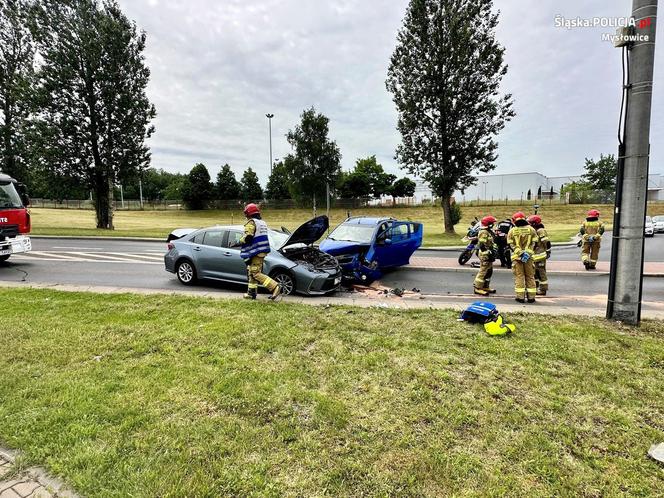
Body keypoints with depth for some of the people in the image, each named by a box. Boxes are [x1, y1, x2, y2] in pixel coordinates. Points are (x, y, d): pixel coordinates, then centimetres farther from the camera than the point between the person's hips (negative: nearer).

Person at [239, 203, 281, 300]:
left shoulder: (251, 222, -11)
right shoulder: (262, 222, 18)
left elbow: (248, 237, -21)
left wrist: (241, 240, -3)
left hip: (256, 252, -10)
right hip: (262, 251, 10)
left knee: (256, 274, -7)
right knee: (251, 271, 18)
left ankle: (275, 288, -14)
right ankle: (252, 292, 23)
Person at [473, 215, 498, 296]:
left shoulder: (488, 232, 17)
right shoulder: (483, 233, -17)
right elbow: (482, 245, -23)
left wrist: (493, 253, 23)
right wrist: (489, 253, -23)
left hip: (488, 254, 11)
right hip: (485, 255, -11)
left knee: (489, 271, 16)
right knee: (483, 271, -8)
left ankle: (485, 286, 26)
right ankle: (477, 288, -2)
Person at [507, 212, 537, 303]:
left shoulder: (512, 231, -2)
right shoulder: (531, 229, 3)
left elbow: (510, 245, -5)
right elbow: (534, 243, -1)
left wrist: (519, 253, -8)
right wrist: (528, 253, -7)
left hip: (517, 257, -1)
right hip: (529, 257, 1)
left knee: (519, 276, 4)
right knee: (530, 276, 11)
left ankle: (520, 296, 3)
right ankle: (531, 296, 14)